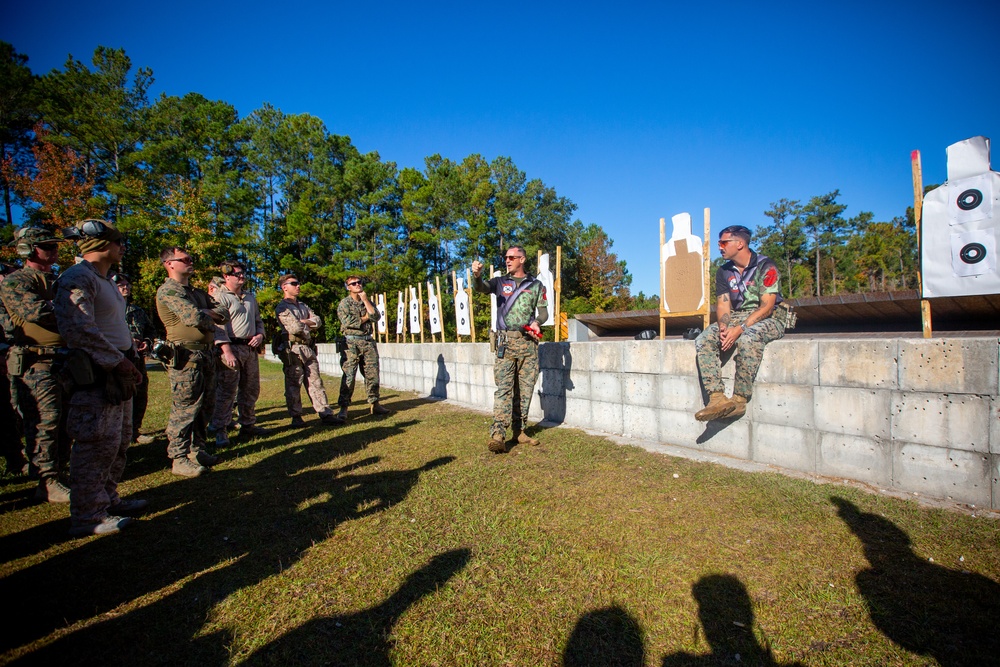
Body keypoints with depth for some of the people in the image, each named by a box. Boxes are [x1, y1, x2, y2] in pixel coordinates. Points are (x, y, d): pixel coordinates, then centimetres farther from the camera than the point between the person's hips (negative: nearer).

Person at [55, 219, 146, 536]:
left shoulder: (106, 281, 18)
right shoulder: (78, 278, -14)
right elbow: (77, 329, -25)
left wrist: (130, 361, 14)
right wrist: (118, 361, -21)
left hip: (117, 374, 10)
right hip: (97, 377, -10)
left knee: (118, 443, 18)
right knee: (97, 447, -2)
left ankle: (109, 500, 32)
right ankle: (88, 517, 10)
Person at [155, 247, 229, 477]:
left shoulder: (197, 292, 21)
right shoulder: (168, 290, -7)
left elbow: (223, 313, 15)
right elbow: (193, 318, -20)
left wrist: (207, 313, -5)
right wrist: (211, 317, 0)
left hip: (206, 353, 9)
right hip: (186, 356, -8)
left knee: (205, 407, 14)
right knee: (185, 408, -5)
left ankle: (197, 450, 26)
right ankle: (179, 459, 4)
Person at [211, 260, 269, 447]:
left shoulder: (250, 297, 18)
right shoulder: (220, 297, -5)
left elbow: (258, 320, 25)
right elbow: (218, 326, -14)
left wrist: (260, 335, 3)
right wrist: (227, 351, -22)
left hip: (251, 349, 7)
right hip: (232, 348, -7)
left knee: (251, 389, 13)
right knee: (226, 391, -5)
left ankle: (248, 424, 25)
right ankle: (220, 430, 3)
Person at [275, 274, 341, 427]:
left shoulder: (303, 306, 22)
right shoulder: (282, 308, -5)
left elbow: (318, 320, 9)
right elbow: (295, 328, -18)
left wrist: (304, 322, -7)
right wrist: (309, 328, 0)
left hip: (308, 348, 7)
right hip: (293, 349, -7)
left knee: (315, 382, 5)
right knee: (294, 384, 0)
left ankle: (326, 414, 6)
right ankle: (296, 417, 10)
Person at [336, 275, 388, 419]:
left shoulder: (367, 302, 16)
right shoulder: (344, 303, 2)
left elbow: (376, 317, -1)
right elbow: (347, 321, -13)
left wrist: (365, 300, -3)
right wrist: (365, 318, -3)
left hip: (368, 341, 5)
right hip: (351, 343, -5)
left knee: (372, 374, 5)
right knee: (349, 376, -8)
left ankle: (374, 404, 15)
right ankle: (343, 408, -3)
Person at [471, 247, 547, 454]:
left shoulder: (536, 285, 12)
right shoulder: (500, 282, 10)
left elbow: (544, 311, 11)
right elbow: (481, 287, -8)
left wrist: (536, 322, -11)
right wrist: (477, 275, -31)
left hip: (528, 341, 2)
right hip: (505, 341, -2)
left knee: (526, 388, 6)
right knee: (504, 388, -10)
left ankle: (520, 431, 17)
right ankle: (498, 435, -15)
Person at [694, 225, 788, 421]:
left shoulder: (766, 267, -8)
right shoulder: (724, 272, 10)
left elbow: (766, 307, -16)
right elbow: (723, 304, 3)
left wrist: (740, 329, -28)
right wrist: (723, 327, -19)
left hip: (768, 319, -5)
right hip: (736, 318, 5)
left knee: (748, 338, -39)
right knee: (704, 340, -22)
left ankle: (739, 400, -31)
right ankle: (717, 397, -32)